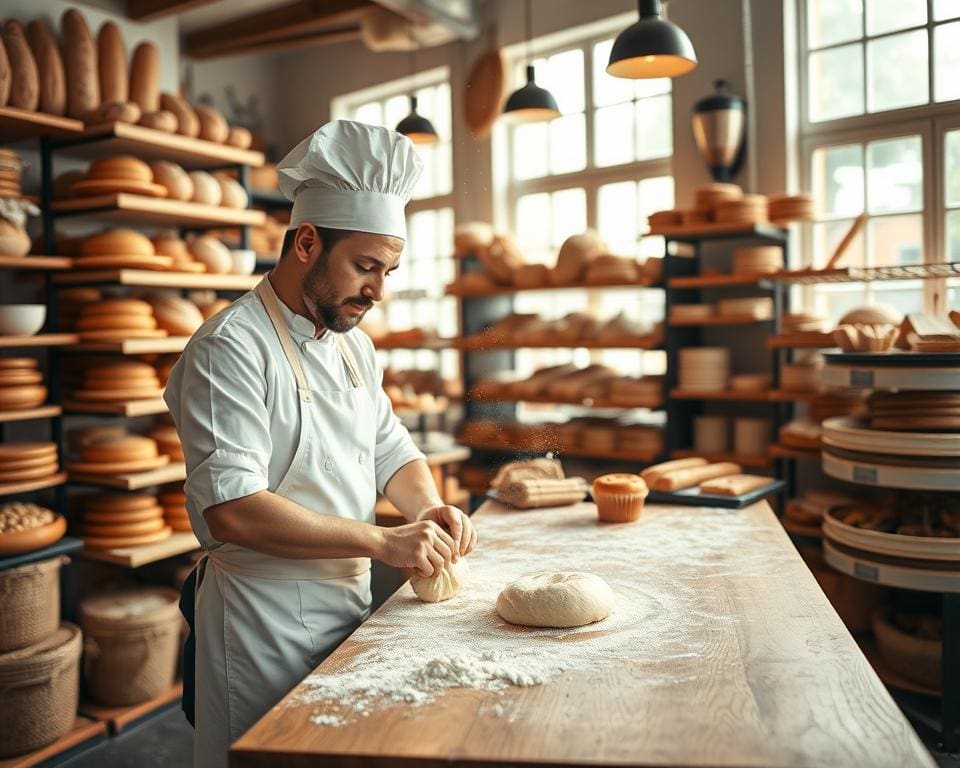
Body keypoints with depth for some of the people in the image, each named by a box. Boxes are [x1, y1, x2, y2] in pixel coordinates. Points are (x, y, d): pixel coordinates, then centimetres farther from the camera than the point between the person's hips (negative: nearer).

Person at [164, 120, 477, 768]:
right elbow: (232, 511, -27)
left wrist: (431, 509, -7)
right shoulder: (232, 349, -19)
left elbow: (391, 450, 15)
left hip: (351, 600, 8)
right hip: (266, 617, -8)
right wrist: (383, 541, -25)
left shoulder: (355, 343, 9)